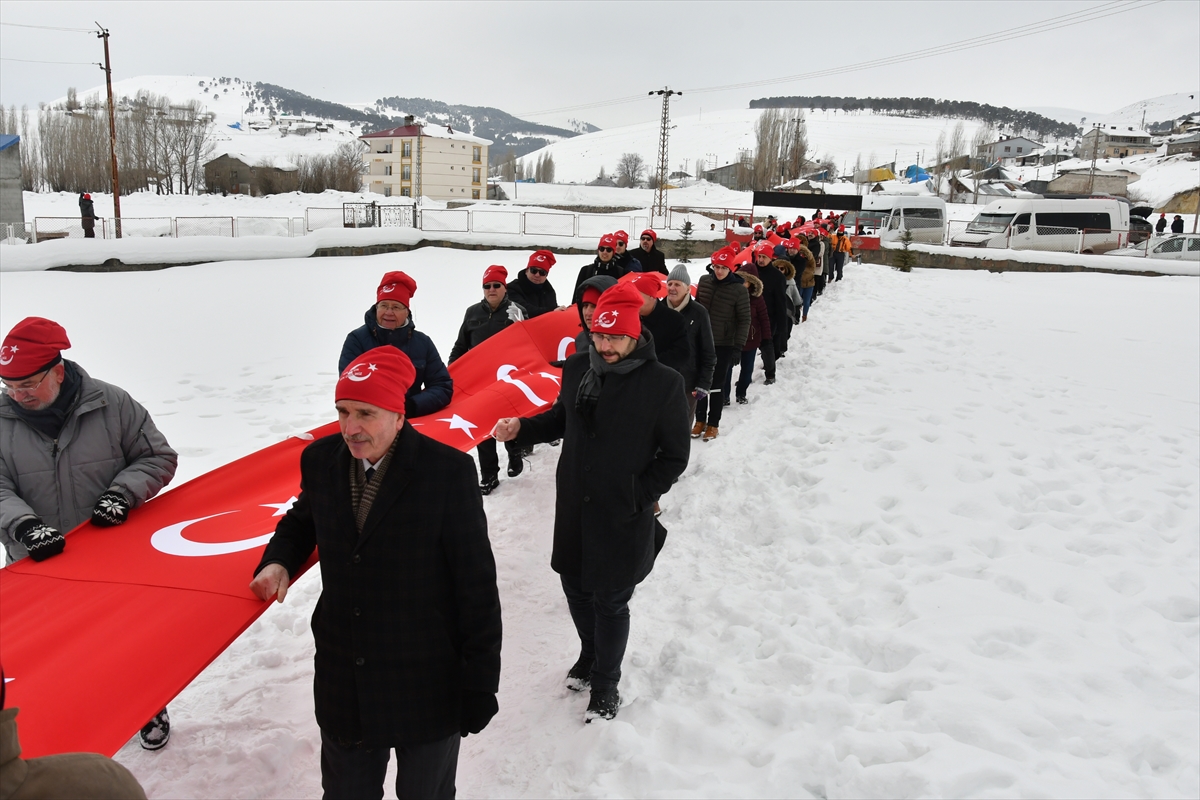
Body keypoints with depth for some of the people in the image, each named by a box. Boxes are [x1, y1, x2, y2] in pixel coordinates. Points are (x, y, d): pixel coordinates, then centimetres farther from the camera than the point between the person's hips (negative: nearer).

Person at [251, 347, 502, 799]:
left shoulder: (449, 471, -18)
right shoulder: (320, 460, -4)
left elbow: (477, 586, -14)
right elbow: (303, 519, 18)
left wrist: (480, 685, -10)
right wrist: (279, 560, -4)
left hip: (428, 685, -4)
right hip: (343, 684, 4)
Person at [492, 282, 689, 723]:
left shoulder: (663, 383, -15)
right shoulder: (577, 368, -1)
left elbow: (675, 455, -7)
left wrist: (639, 498, -13)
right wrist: (522, 428, 0)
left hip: (624, 517, -5)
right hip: (573, 508, 5)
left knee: (610, 601, 7)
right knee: (575, 587, 20)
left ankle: (605, 683, 30)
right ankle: (591, 654, 47)